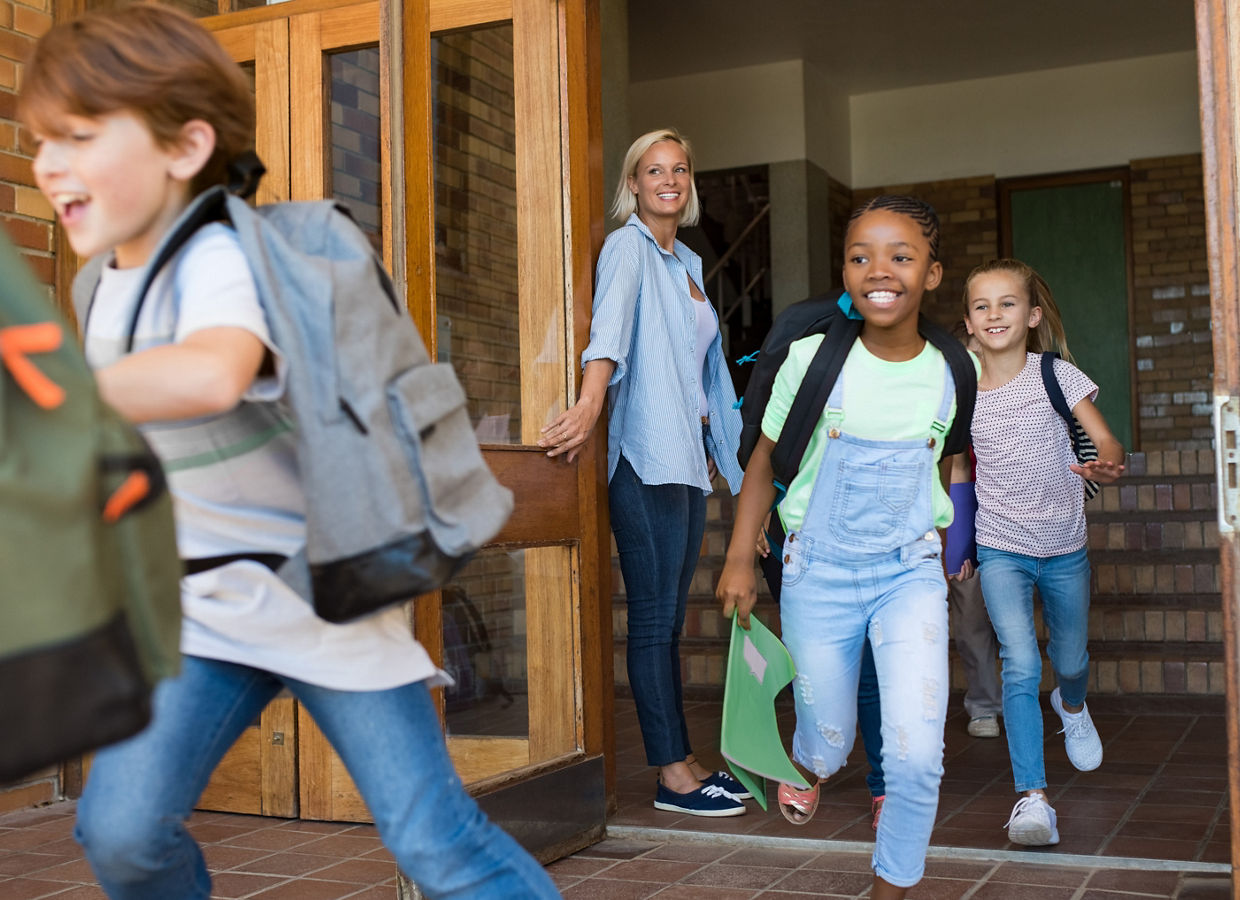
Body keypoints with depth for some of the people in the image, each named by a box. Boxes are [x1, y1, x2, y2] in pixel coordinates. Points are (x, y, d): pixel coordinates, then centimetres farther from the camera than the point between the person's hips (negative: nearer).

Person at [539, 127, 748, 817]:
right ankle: (673, 773, 0)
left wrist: (712, 449, 21)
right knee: (655, 615, -5)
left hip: (689, 455, 8)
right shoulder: (627, 247, -4)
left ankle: (683, 760, 16)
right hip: (647, 455, -8)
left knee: (672, 616, 11)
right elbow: (610, 326, -24)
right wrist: (591, 402, -40)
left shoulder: (688, 263, 21)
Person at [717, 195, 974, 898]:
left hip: (911, 574, 0)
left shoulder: (955, 372, -5)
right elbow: (765, 460, 2)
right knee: (830, 741, 14)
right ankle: (809, 764, 53)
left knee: (917, 755, -14)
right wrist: (741, 558, 1)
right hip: (819, 574, 0)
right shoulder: (812, 358, -10)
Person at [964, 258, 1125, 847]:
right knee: (1020, 667, -16)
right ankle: (1031, 797, -12)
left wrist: (1106, 465, -38)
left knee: (1069, 660, 20)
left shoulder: (1056, 374, -9)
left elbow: (1104, 440, -14)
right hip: (1001, 549, -1)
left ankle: (1072, 706, 56)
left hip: (1063, 545, 1)